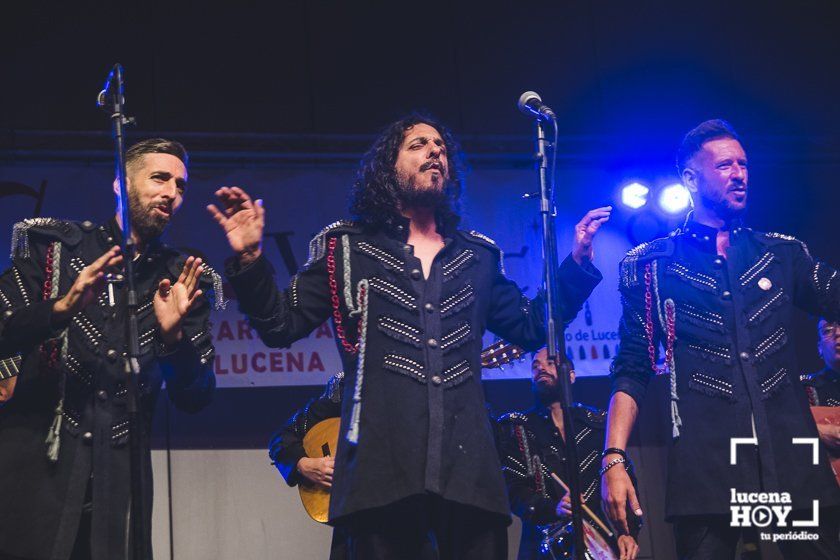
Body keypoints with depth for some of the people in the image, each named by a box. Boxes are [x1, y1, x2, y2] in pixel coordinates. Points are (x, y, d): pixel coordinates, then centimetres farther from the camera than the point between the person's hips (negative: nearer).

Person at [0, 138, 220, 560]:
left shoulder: (183, 282, 9)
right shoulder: (53, 245, 4)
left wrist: (173, 337, -13)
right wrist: (62, 307, -21)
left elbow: (195, 399, 5)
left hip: (120, 477, 2)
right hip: (34, 463, -2)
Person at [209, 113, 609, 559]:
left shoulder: (477, 255, 21)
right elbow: (282, 326, 6)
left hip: (469, 465, 3)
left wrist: (578, 261, 17)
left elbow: (530, 328, 25)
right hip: (385, 467, -3)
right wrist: (249, 260, -9)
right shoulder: (346, 247, 10)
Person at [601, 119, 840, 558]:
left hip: (793, 457, 2)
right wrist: (614, 458, -5)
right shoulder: (652, 264, 10)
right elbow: (632, 368, 6)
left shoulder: (783, 254, 17)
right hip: (705, 467, -2)